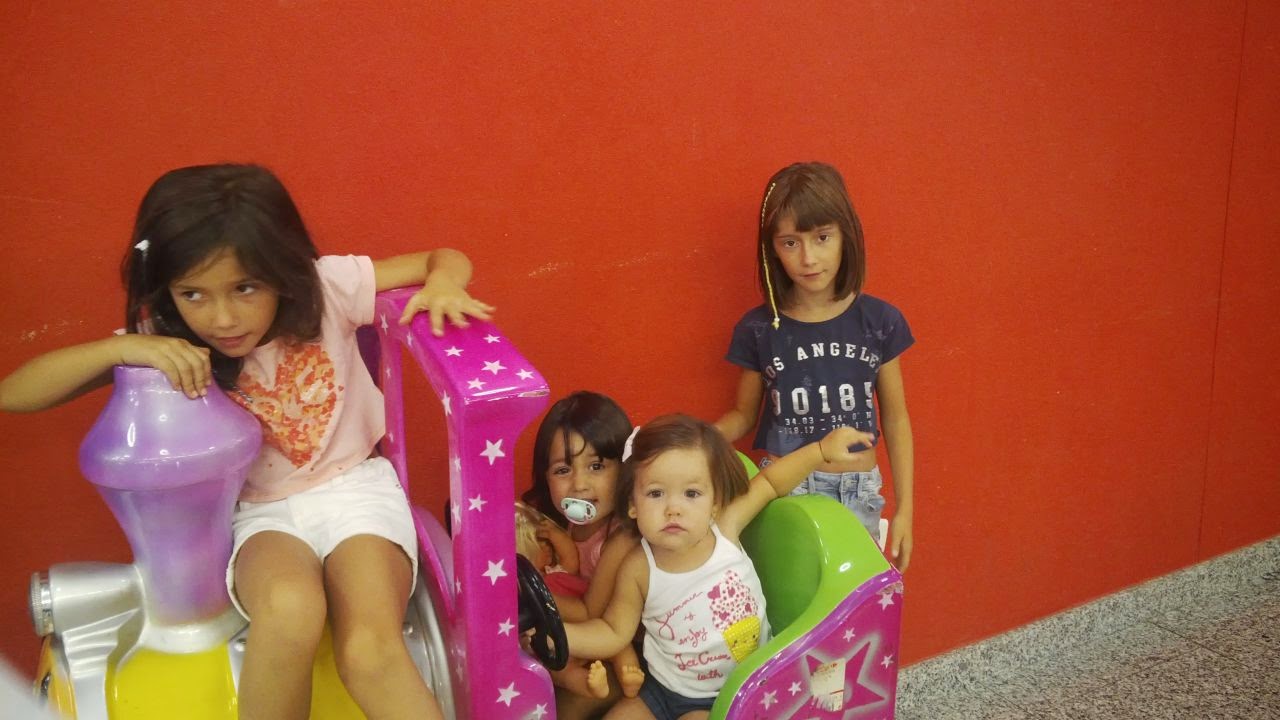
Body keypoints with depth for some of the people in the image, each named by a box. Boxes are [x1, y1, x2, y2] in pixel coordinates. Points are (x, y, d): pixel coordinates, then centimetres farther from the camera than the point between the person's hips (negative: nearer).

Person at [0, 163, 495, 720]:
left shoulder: (326, 287, -12)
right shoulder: (165, 339, -8)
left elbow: (445, 258, -1)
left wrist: (444, 283, -26)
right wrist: (124, 348, -26)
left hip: (356, 488, -1)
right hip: (263, 511, 1)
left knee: (371, 653, -29)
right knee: (287, 610, -35)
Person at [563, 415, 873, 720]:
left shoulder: (725, 528, -17)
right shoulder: (639, 569, -18)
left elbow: (769, 482, -1)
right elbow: (614, 632, -5)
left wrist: (822, 449, -6)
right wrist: (555, 632, -21)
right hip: (660, 688, 2)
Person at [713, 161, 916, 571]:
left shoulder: (879, 321, -3)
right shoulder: (759, 329, -4)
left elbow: (895, 419, 4)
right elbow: (744, 414, 7)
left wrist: (905, 508, 4)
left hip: (858, 494, 1)